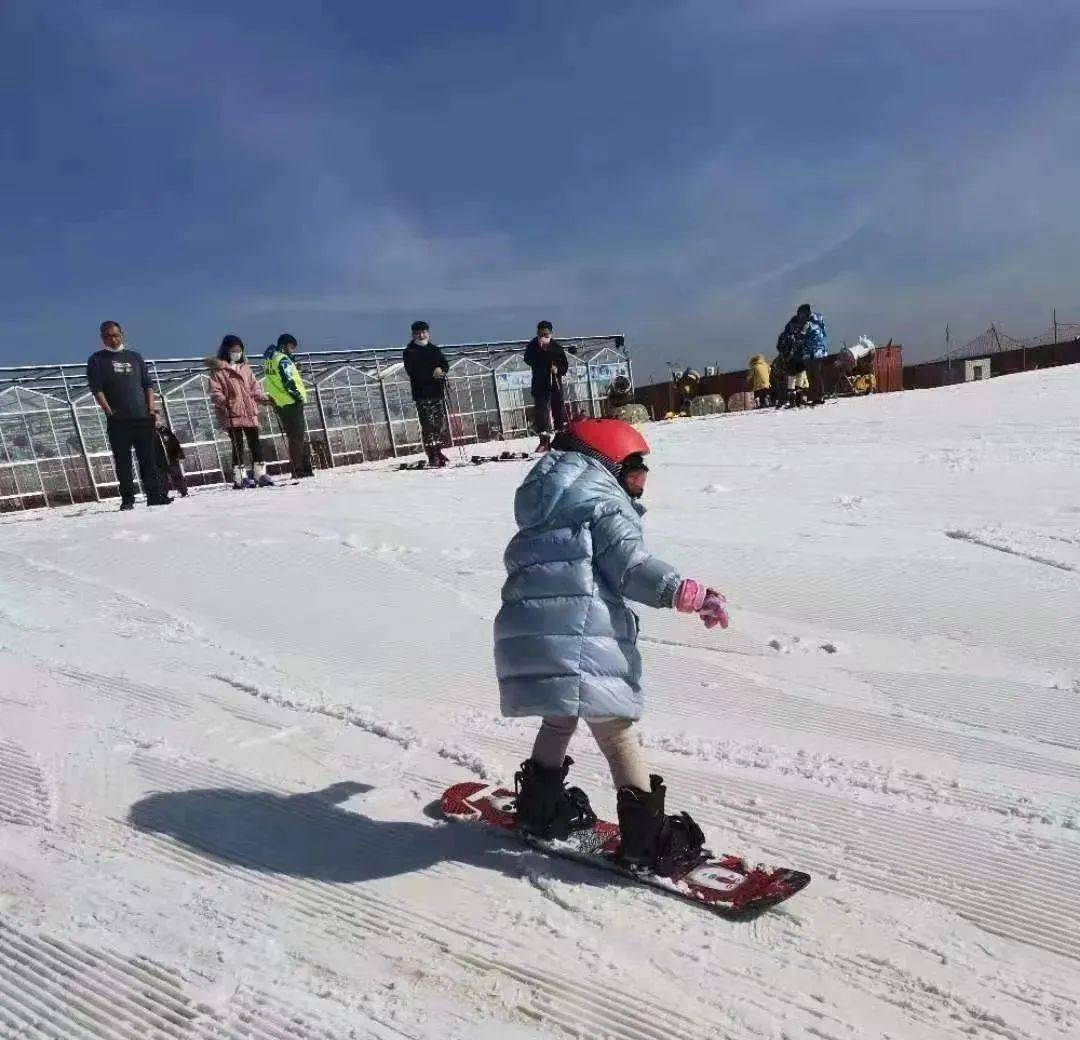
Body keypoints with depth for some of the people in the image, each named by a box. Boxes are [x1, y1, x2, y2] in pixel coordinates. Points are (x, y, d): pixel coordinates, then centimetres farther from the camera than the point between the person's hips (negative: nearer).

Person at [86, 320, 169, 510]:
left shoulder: (135, 357, 18)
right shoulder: (97, 360, 9)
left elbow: (148, 384, 15)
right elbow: (96, 389, 0)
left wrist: (151, 407, 2)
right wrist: (109, 410, -13)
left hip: (143, 417, 3)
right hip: (118, 420, -2)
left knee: (148, 458, 2)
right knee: (123, 461, -1)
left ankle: (154, 494, 5)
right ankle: (127, 499, 2)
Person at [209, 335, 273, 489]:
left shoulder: (245, 368, 17)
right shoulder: (218, 370, 0)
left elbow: (254, 387, 18)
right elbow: (215, 392, -7)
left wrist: (265, 398, 4)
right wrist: (222, 400, -25)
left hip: (250, 412, 5)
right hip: (231, 414, -5)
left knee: (255, 444, 7)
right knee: (238, 446, -4)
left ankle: (260, 474, 15)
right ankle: (240, 478, 1)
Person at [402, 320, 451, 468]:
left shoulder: (434, 349, 17)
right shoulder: (409, 352, 1)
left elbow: (445, 364, 12)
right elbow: (413, 373, -11)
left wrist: (441, 369, -12)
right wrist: (432, 374, -19)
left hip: (438, 392, 5)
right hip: (422, 394, -5)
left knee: (441, 423, 6)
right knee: (428, 425, -10)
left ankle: (438, 452, 19)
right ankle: (432, 457, -8)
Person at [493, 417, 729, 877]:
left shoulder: (544, 503, 24)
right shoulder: (601, 499, -3)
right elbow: (631, 565, -15)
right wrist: (689, 594, -20)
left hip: (527, 633, 8)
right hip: (581, 637, -8)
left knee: (560, 719, 26)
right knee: (615, 731, 1)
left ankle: (541, 807, 39)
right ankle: (648, 839, 8)